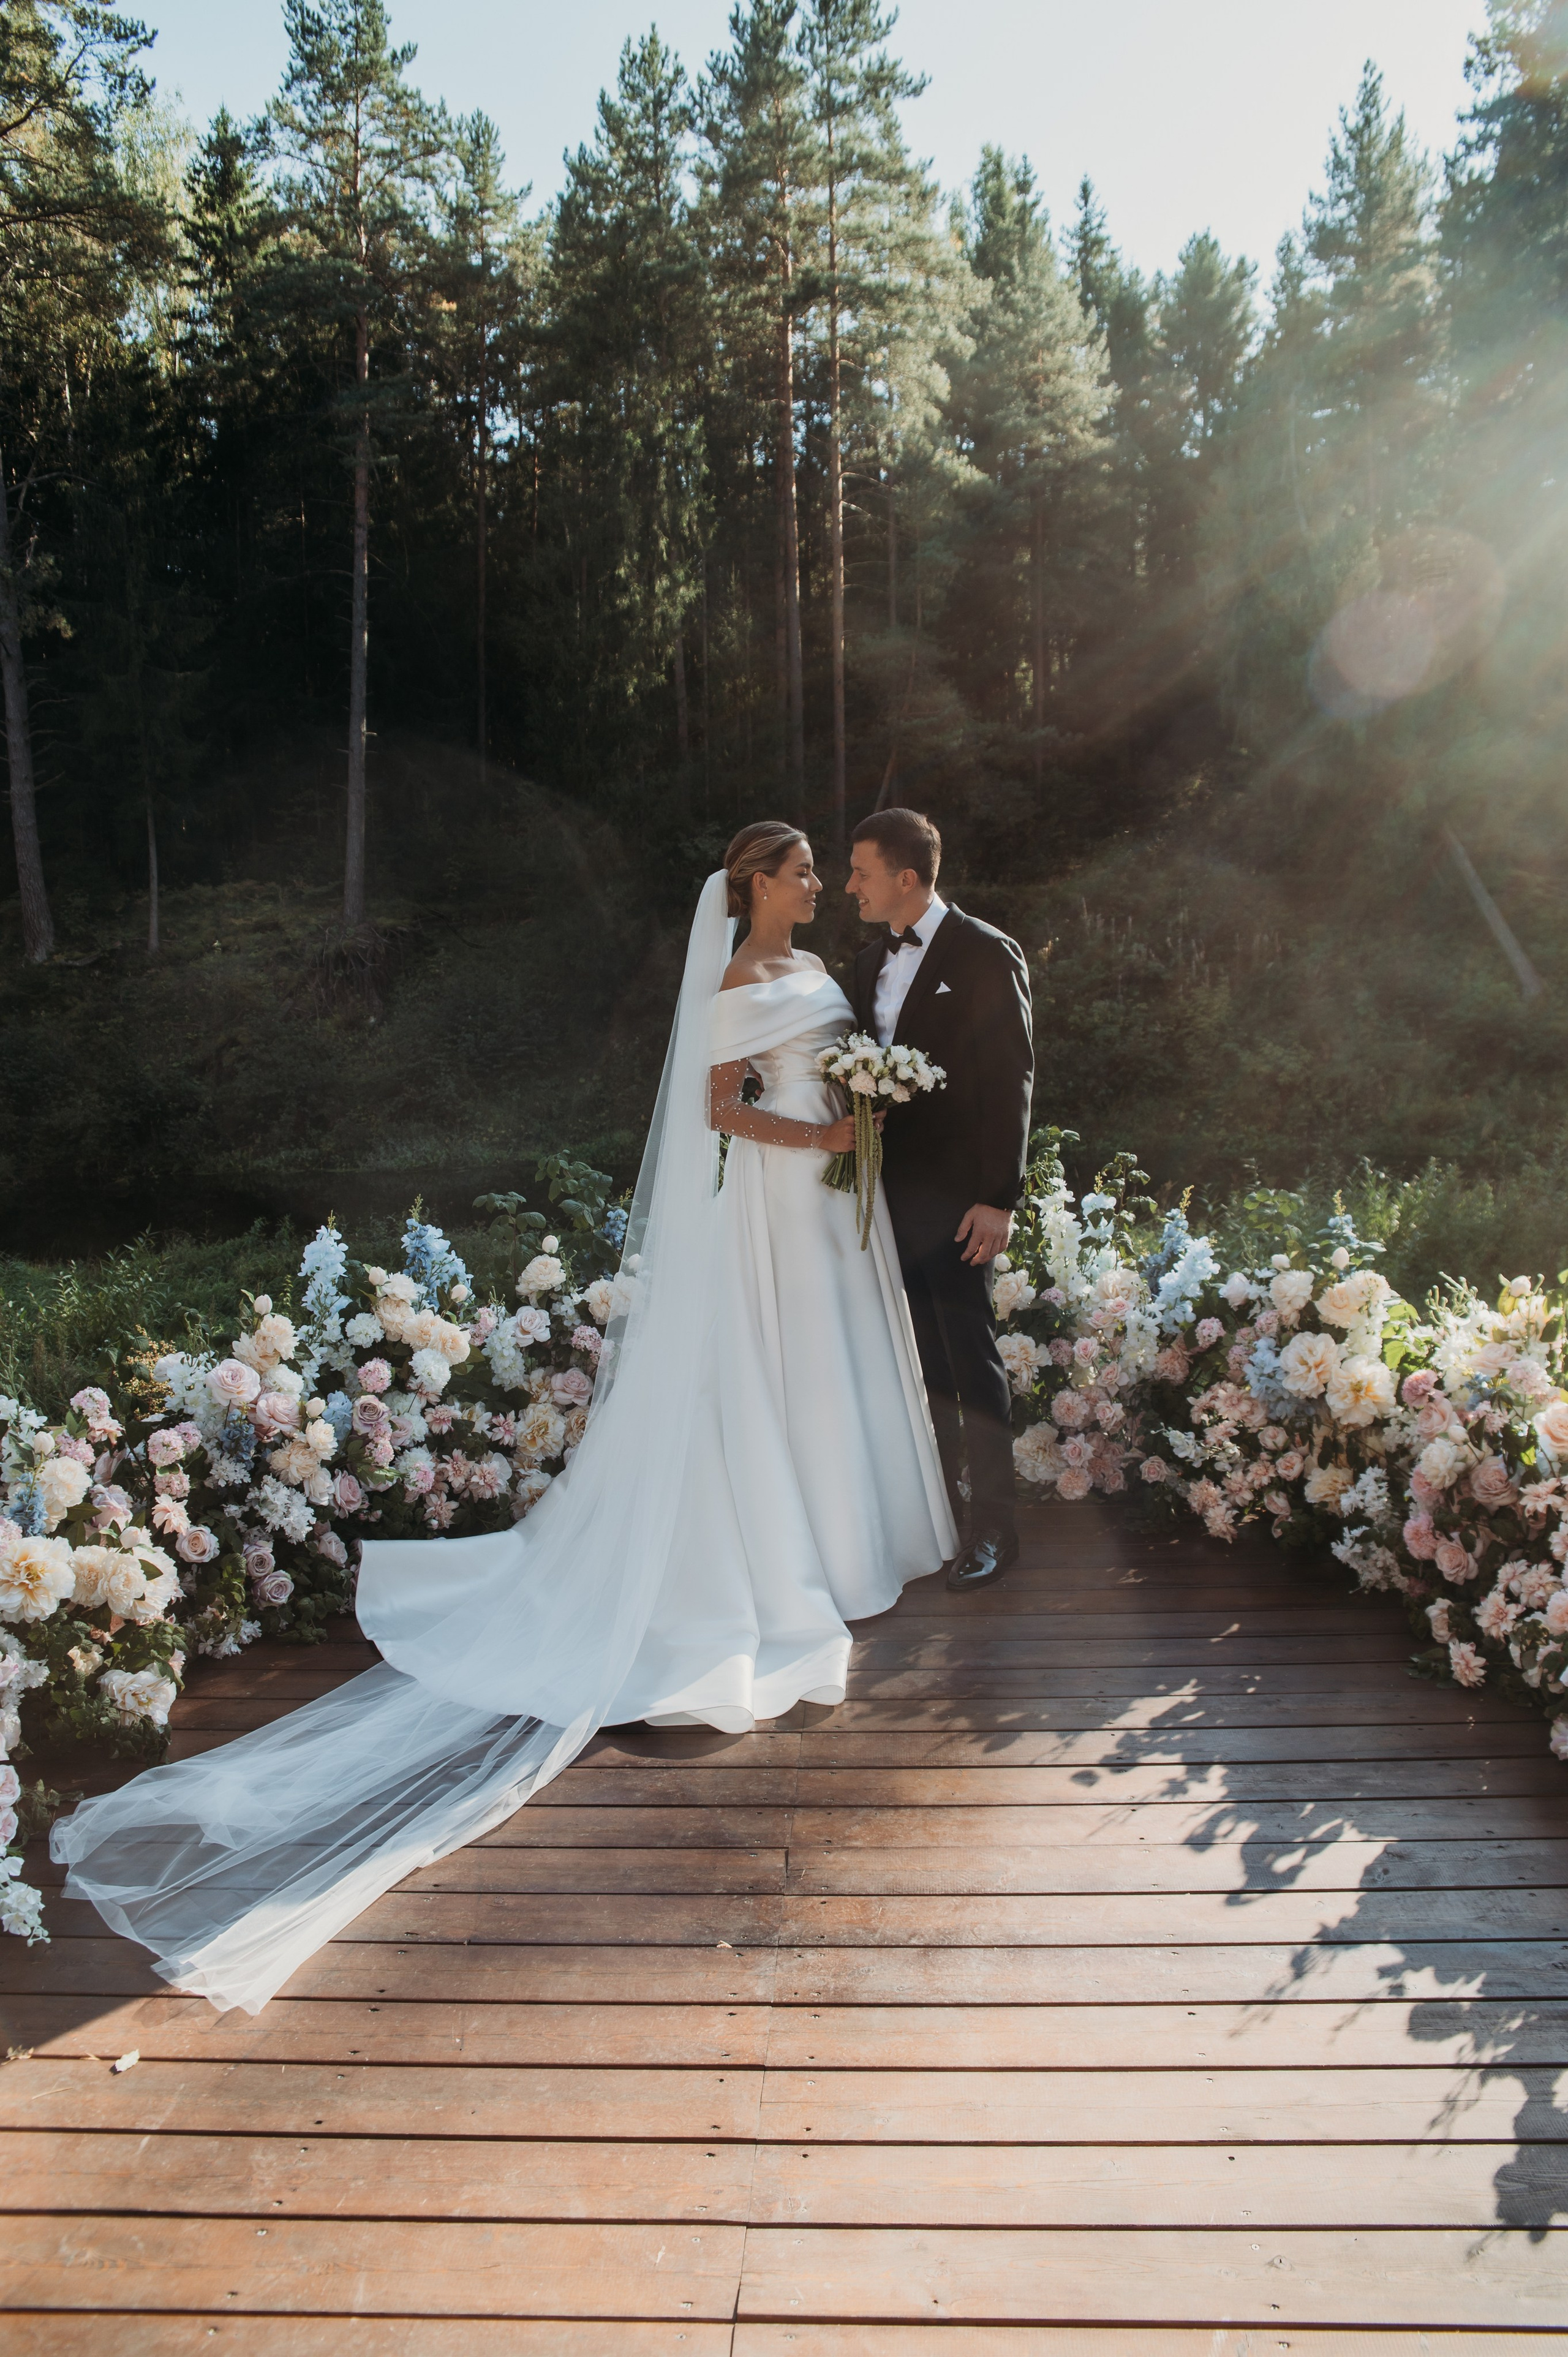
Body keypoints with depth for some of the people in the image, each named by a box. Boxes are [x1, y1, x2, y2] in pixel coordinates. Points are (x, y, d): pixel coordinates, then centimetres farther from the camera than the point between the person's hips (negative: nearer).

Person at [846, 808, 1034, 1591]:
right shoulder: (871, 960, 13)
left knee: (969, 1352, -1)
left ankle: (994, 1527, 11)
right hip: (888, 1189, 7)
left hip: (954, 1194, -7)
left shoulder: (986, 955, -9)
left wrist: (999, 1199, -15)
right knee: (921, 1353, 14)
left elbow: (1011, 1079, -11)